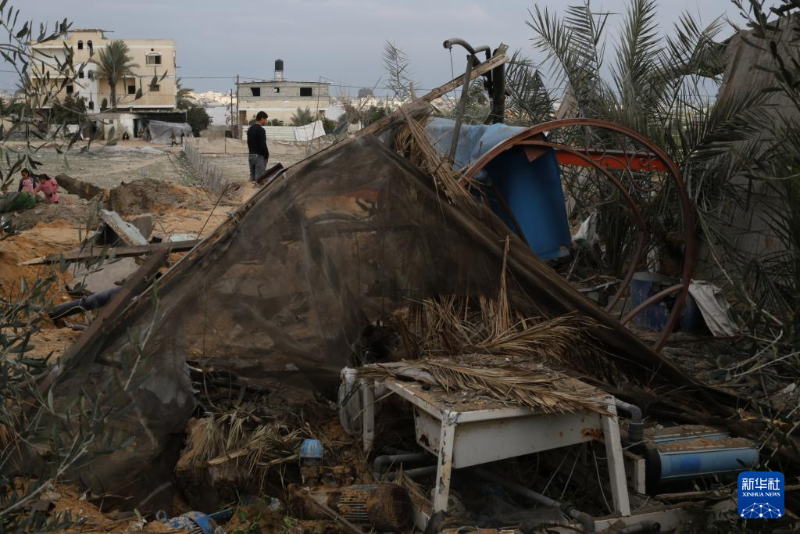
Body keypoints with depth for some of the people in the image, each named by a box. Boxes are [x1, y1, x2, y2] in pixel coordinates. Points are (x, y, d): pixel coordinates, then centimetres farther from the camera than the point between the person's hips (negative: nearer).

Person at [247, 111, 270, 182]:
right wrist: (266, 156, -9)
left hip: (251, 155, 9)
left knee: (252, 177, 11)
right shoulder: (261, 130, -16)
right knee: (259, 178, -7)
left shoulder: (250, 129, 13)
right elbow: (263, 145, -19)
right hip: (259, 156, -9)